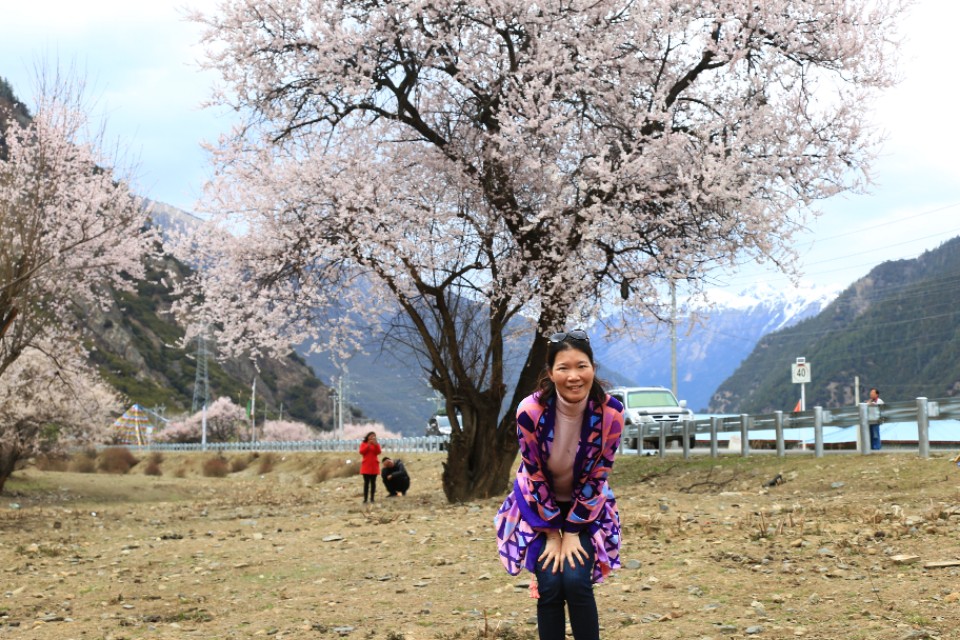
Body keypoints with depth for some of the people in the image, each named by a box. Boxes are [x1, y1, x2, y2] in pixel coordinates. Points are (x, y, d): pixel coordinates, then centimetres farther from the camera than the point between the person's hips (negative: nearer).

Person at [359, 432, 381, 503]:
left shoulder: (376, 444, 8)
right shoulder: (363, 444, 6)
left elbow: (378, 452, -8)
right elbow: (361, 452, -11)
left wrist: (375, 444, -20)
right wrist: (368, 445, -17)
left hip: (374, 466, 1)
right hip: (366, 466, -1)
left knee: (373, 482, 1)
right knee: (366, 482, -2)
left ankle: (372, 498, 4)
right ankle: (365, 498, -3)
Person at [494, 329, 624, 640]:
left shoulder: (610, 412, -23)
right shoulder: (531, 411, -27)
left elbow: (596, 477, -14)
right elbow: (535, 477, -17)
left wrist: (573, 532, -13)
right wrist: (552, 534, -12)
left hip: (587, 509, 1)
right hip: (539, 507, 0)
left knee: (577, 582, -17)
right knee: (550, 586, -14)